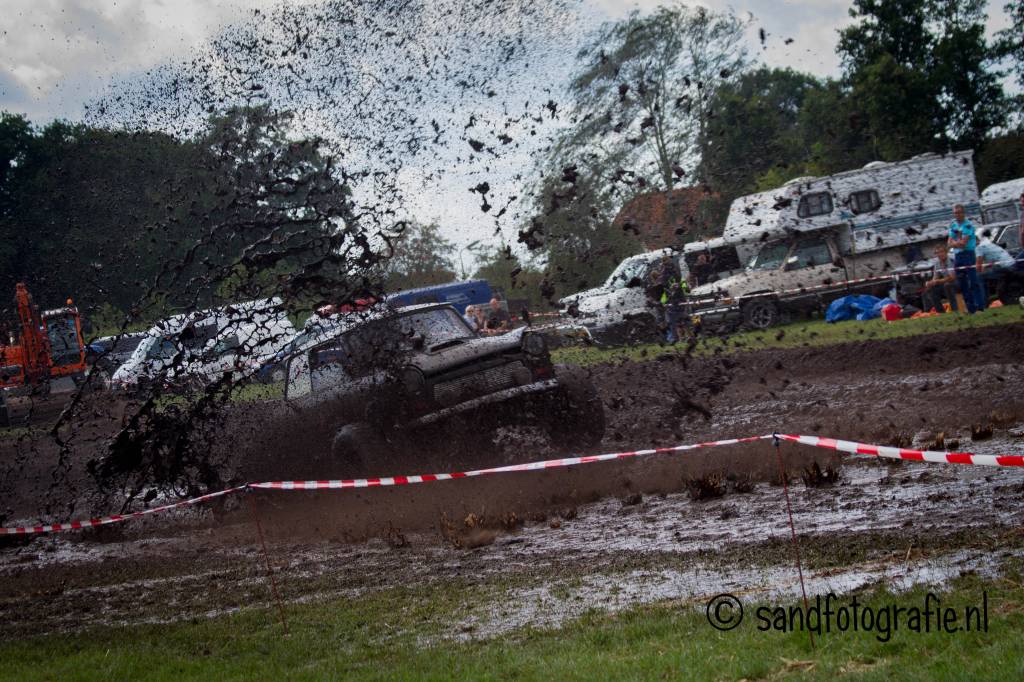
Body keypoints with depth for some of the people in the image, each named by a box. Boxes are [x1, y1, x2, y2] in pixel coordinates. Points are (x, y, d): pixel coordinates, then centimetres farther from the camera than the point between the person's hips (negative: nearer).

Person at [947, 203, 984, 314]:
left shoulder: (968, 225, -9)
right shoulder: (953, 225, 13)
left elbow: (963, 243, -16)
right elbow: (950, 243, 6)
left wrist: (954, 242, -1)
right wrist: (959, 242, -10)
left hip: (968, 254, -7)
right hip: (957, 256, 7)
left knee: (973, 282, -11)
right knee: (962, 284, 8)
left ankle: (980, 307, -11)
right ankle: (971, 309, 13)